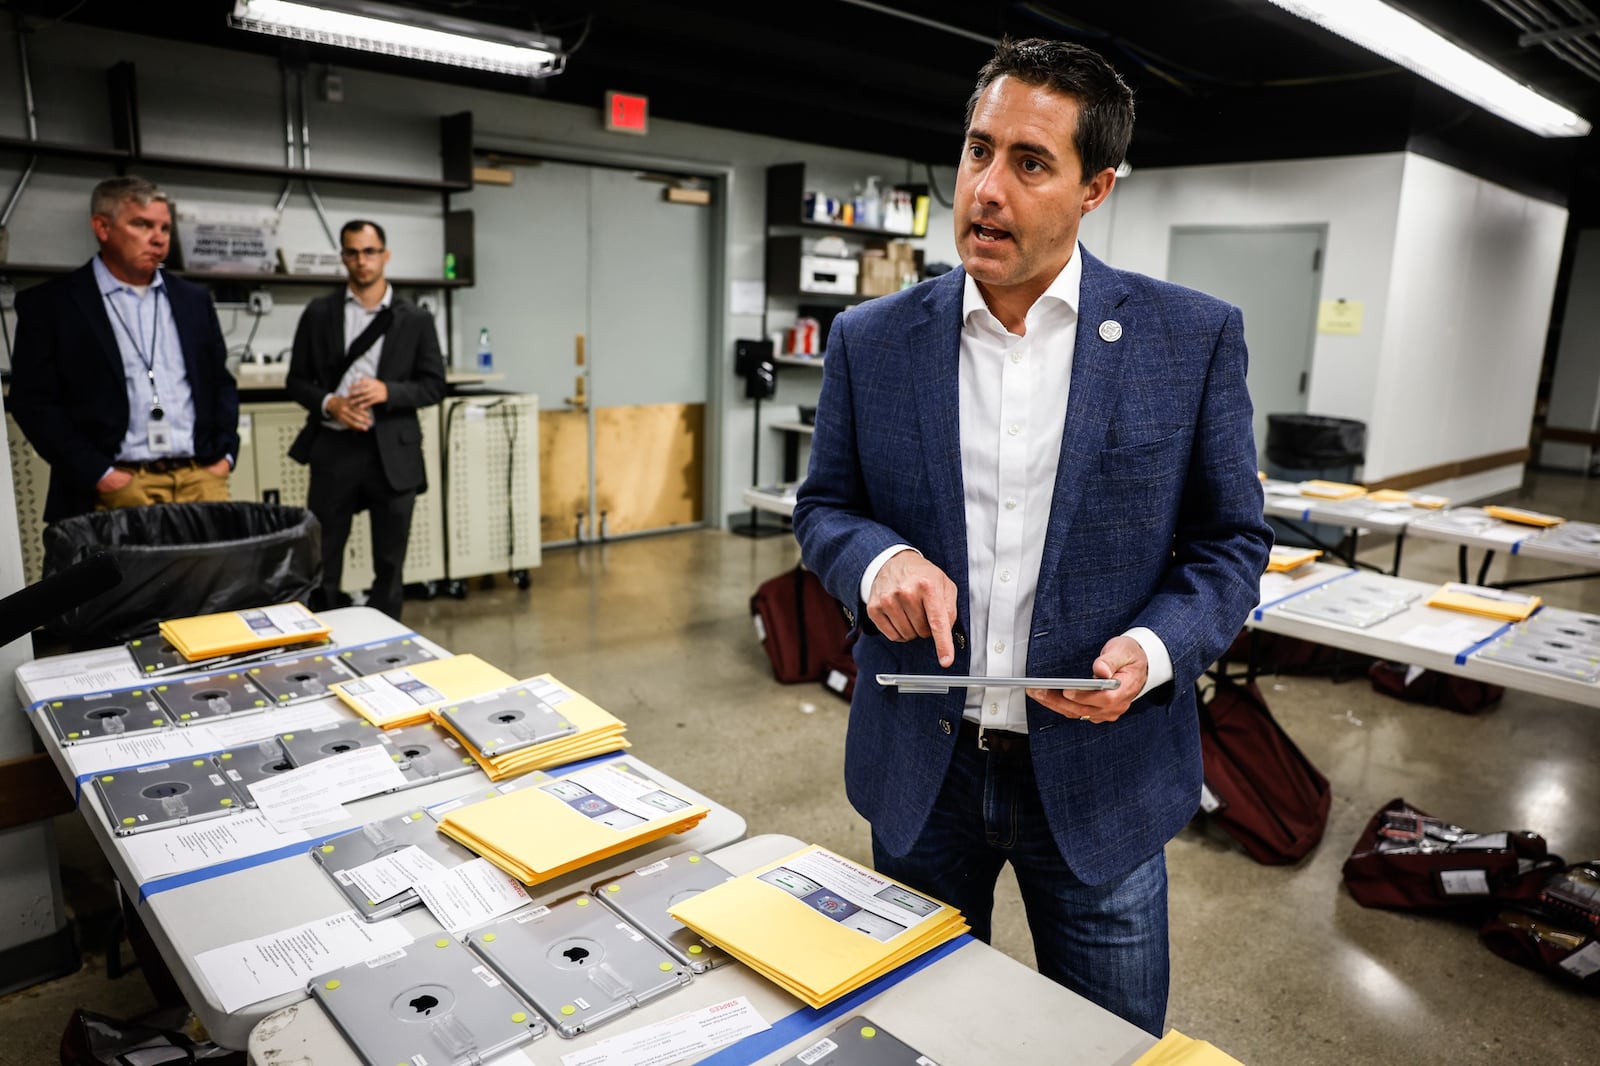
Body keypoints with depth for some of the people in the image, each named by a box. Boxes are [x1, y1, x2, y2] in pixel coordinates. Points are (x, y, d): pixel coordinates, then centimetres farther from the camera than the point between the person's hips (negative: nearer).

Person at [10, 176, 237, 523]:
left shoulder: (193, 299, 15)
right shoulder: (49, 303, 3)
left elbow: (221, 382, 18)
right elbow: (34, 401, -1)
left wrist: (224, 454, 4)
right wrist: (98, 474, -10)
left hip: (201, 479, 3)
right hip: (118, 488, -3)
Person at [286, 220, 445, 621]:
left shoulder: (415, 319, 4)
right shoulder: (319, 313, 6)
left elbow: (434, 385, 2)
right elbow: (297, 380, 8)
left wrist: (388, 391, -15)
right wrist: (328, 404, -12)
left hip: (393, 451, 0)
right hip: (334, 447, 1)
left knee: (390, 562, 8)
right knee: (321, 559, 4)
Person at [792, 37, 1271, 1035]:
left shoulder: (1193, 338, -7)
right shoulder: (872, 340, -2)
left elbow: (1231, 540, 0)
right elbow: (823, 506, 6)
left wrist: (1155, 648, -19)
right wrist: (880, 558, -17)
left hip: (1099, 771, -1)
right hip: (919, 766, 2)